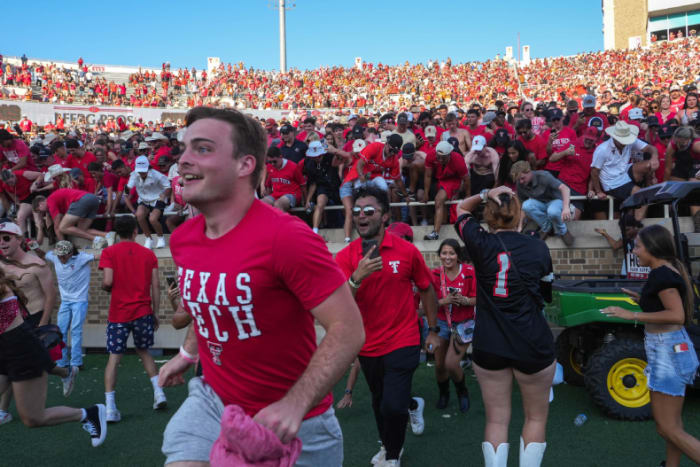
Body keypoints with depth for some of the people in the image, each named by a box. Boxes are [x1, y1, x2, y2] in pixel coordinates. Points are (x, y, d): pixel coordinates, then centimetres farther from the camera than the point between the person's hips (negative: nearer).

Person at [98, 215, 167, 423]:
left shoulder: (109, 252, -1)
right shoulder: (148, 253, 5)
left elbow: (108, 282, -13)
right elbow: (156, 285, 3)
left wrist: (105, 287, 12)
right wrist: (155, 312, 10)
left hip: (118, 314, -2)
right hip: (143, 312, 2)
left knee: (114, 357, 5)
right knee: (143, 352, 20)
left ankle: (110, 408, 0)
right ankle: (159, 392, 11)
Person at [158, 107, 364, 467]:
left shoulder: (287, 237, -27)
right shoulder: (181, 239, -3)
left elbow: (348, 329, -25)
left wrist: (295, 405, -30)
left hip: (288, 422, -5)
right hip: (212, 402, 5)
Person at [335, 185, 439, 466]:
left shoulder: (407, 251, -10)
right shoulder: (344, 257, -8)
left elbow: (426, 290, 3)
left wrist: (433, 331, 7)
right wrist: (357, 277, -33)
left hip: (402, 343, -3)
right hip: (367, 346, 3)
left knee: (393, 406, -10)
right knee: (379, 402, 21)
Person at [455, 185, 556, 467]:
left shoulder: (480, 243, -6)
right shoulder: (538, 248, -5)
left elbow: (461, 209, 12)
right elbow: (546, 296, 7)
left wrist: (486, 195, -1)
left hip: (489, 346, 1)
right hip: (533, 345, 0)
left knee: (496, 420, 10)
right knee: (536, 417, 16)